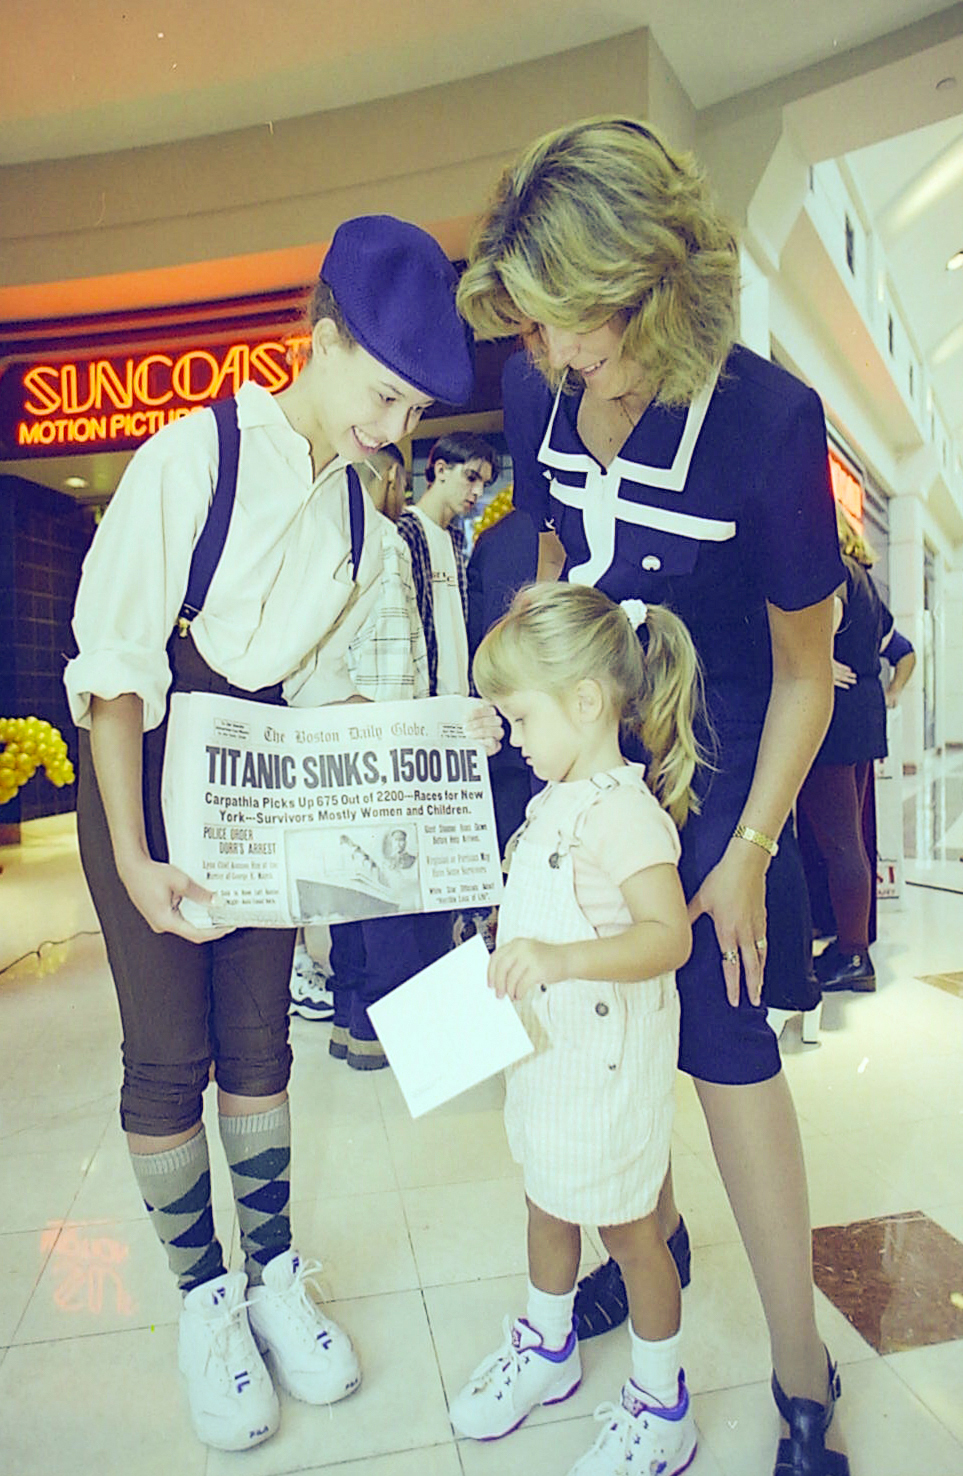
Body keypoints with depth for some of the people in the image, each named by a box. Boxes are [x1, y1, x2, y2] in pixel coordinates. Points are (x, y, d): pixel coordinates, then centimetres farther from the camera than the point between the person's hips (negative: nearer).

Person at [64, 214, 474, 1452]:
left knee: (258, 1038, 10)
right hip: (148, 763, -4)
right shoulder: (193, 456, -15)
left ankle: (275, 1274, 28)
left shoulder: (357, 519, 3)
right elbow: (115, 665, -17)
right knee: (168, 1049, 3)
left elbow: (320, 680, 10)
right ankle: (205, 1300, 23)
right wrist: (134, 858, -20)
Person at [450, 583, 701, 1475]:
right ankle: (547, 1348, 49)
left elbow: (669, 934, -36)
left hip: (608, 1061, -8)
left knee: (627, 1228, 11)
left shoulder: (623, 809, -25)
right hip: (546, 1048, 9)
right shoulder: (556, 799, 5)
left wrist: (560, 958, -47)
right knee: (548, 1203, 24)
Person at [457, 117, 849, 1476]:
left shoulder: (770, 419, -22)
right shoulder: (538, 390, -6)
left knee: (721, 1039, 0)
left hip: (714, 765, -5)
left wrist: (746, 855, -11)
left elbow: (804, 668, -13)